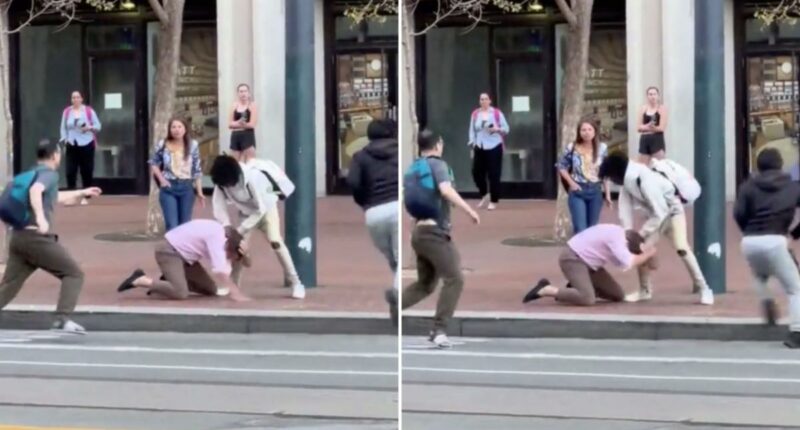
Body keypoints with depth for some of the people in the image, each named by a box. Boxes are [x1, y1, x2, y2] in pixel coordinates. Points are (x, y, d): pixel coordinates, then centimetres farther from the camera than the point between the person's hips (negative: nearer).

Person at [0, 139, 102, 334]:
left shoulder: (34, 174, 25)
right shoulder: (49, 173, -3)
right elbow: (35, 191, -26)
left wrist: (82, 193, 51)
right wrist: (40, 217, -38)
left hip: (18, 237, 8)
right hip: (37, 237, -8)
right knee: (74, 273, 2)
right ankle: (62, 320, -9)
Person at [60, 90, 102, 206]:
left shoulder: (89, 110, -2)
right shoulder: (67, 111, 5)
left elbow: (98, 126, 1)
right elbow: (63, 128, 10)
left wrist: (90, 127, -18)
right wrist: (65, 139, -4)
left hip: (86, 145, -2)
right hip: (72, 145, 2)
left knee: (87, 172, 0)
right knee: (70, 171, -5)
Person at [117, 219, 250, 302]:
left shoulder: (222, 236, 3)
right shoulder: (216, 237, -24)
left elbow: (225, 271, 0)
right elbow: (219, 270, -32)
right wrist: (234, 293, -31)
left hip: (184, 254, 10)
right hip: (169, 250, -10)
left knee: (211, 289, 5)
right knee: (181, 293, -28)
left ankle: (169, 281, 12)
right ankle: (139, 280, -12)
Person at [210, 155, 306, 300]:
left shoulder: (252, 177, -38)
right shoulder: (222, 181, -23)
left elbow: (261, 209, -32)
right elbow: (219, 206, -19)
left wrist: (241, 229, -30)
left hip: (266, 208, -5)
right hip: (247, 212, 5)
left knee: (275, 242, -19)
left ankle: (295, 283, -15)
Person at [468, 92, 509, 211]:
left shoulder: (497, 113, -2)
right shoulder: (475, 114, 5)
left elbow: (506, 128, 1)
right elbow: (472, 131, 9)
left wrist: (498, 129, -19)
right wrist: (472, 145, 0)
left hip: (494, 147, -3)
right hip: (479, 148, 3)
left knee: (494, 175, -3)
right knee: (476, 172, 1)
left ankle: (493, 201, 7)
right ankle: (485, 194, 26)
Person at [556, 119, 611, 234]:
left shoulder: (602, 148, 1)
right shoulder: (572, 148, -5)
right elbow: (561, 167, 5)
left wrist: (608, 193, 4)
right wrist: (571, 183, -6)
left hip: (595, 191, 3)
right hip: (578, 191, -3)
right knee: (580, 229, -10)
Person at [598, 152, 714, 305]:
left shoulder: (647, 182, -37)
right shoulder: (627, 181, -12)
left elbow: (660, 213, -33)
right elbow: (625, 208, -8)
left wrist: (642, 233, -26)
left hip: (672, 210, -8)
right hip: (656, 213, 8)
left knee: (681, 248, -22)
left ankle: (703, 288, -14)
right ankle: (645, 290, 19)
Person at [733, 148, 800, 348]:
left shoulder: (749, 186, 10)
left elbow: (739, 214, 1)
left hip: (749, 242, 3)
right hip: (774, 241, -2)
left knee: (760, 276, 36)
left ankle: (767, 301, 11)